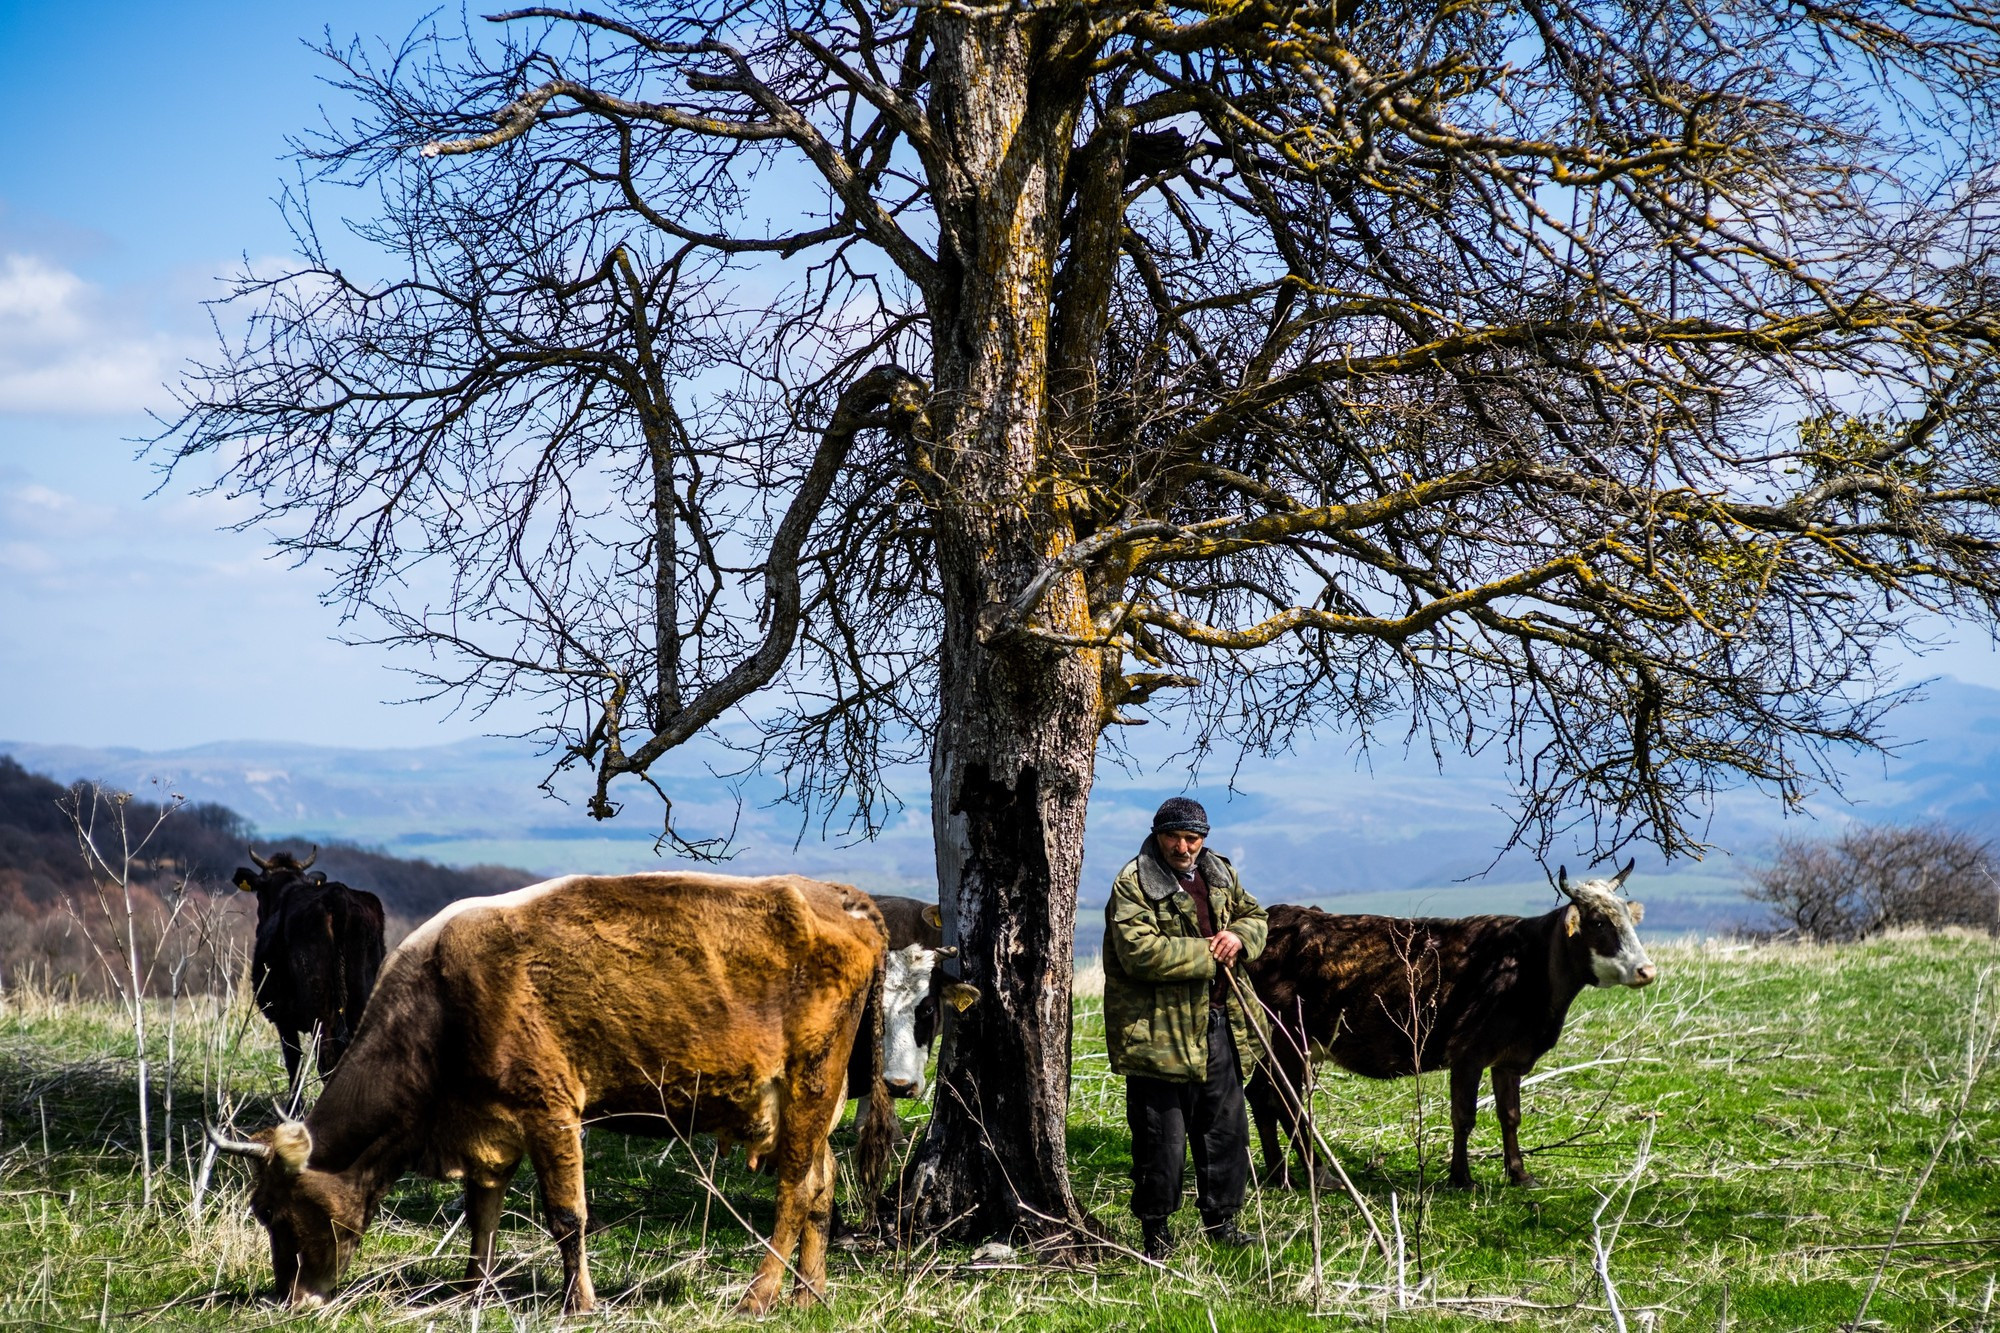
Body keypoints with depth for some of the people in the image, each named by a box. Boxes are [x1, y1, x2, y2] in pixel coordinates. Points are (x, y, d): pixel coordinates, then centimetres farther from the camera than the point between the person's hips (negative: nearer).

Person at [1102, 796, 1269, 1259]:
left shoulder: (1220, 874, 11)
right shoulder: (1133, 885, -12)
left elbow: (1254, 916, 22)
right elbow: (1140, 952, -22)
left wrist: (1239, 936, -3)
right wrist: (1208, 955, -17)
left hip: (1220, 1025, 7)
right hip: (1159, 1031, -7)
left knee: (1227, 1129, 14)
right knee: (1162, 1138, -2)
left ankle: (1221, 1220, 28)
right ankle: (1156, 1230, 10)